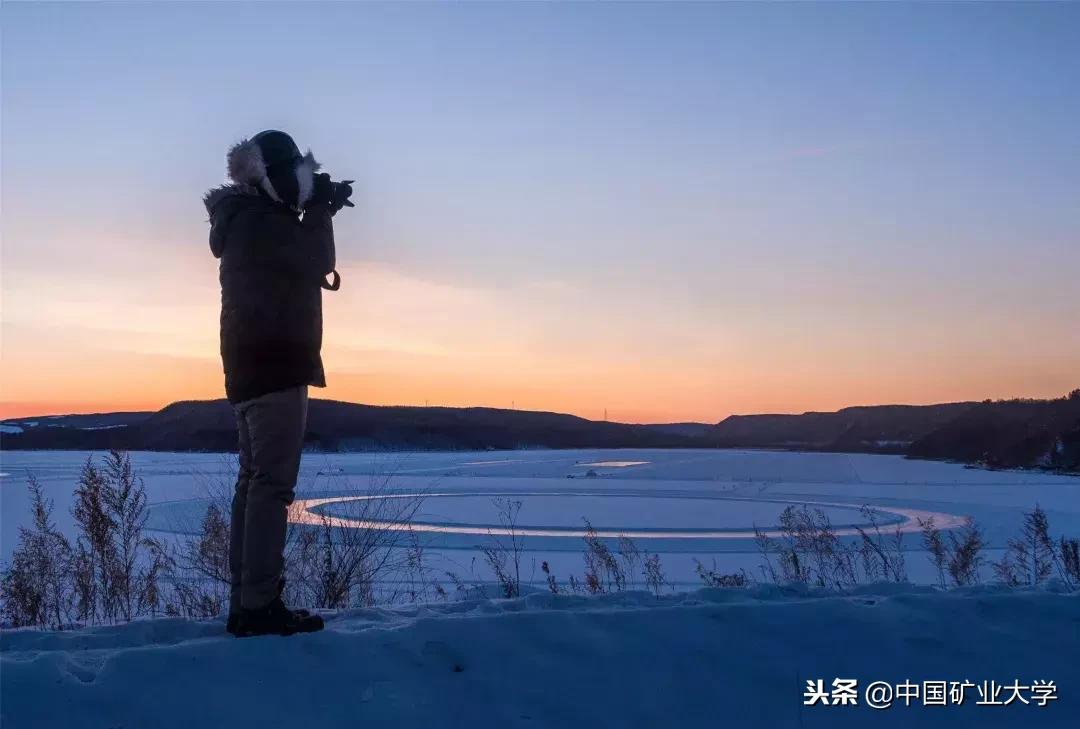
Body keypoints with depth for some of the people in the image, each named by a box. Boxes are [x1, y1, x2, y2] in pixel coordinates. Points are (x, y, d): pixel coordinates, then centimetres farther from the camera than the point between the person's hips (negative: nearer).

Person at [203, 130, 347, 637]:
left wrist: (319, 212, 18)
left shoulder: (243, 221, 21)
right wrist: (319, 209, 0)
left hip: (252, 366, 11)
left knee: (255, 480, 8)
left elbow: (295, 262, 28)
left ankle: (245, 603, 10)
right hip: (276, 366, -10)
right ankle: (259, 605, -14)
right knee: (272, 483, -12)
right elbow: (316, 263, -13)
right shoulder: (261, 220, -11)